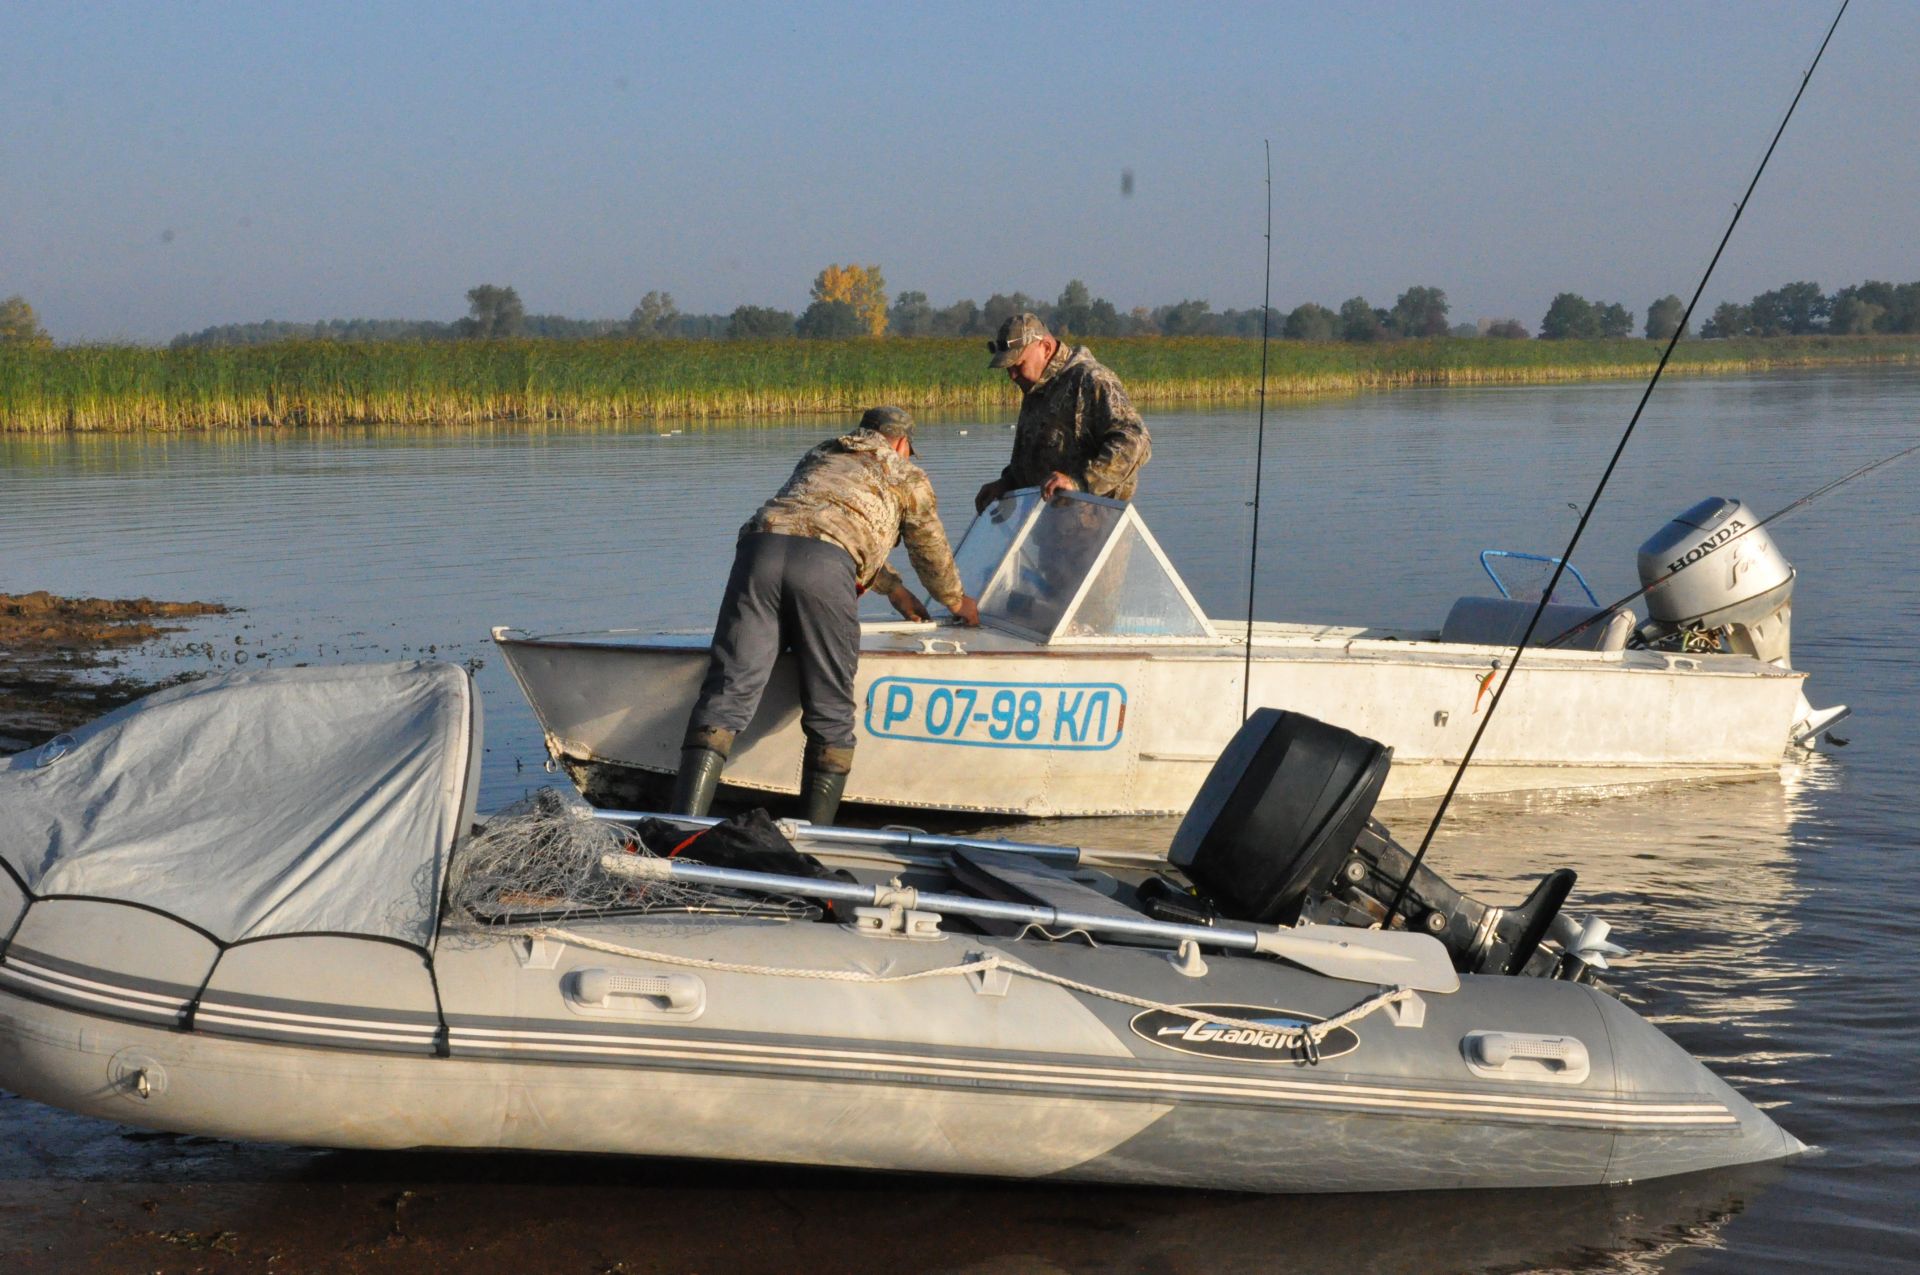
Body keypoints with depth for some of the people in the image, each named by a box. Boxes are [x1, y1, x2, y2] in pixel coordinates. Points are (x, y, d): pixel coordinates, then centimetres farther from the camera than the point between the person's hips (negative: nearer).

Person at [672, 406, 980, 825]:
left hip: (760, 547, 4)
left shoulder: (819, 456, 41)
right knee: (830, 716, 6)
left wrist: (893, 588, 66)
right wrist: (957, 602, 59)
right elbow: (932, 555, 38)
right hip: (825, 567, -3)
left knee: (727, 691, -6)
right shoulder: (907, 476, 28)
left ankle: (685, 825, -21)